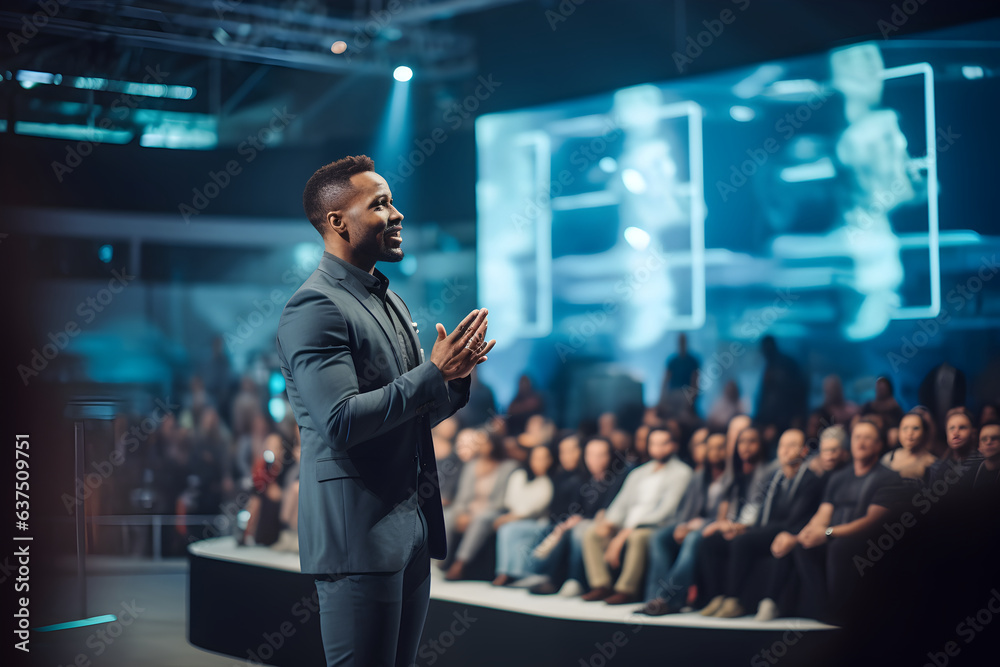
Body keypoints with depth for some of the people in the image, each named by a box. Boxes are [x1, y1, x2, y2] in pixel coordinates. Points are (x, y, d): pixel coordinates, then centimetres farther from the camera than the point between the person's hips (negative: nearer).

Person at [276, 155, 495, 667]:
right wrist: (434, 373, -19)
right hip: (358, 536, -9)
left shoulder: (389, 300, 17)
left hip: (411, 530, 9)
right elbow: (341, 422, -23)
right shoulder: (314, 308, -13)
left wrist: (454, 378, 1)